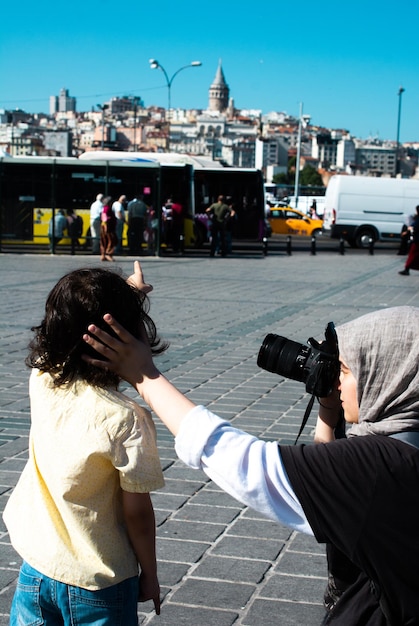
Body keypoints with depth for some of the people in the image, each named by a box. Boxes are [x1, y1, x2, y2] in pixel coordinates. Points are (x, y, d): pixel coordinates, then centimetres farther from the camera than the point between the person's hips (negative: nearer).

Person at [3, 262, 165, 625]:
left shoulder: (42, 382, -10)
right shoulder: (126, 420, -25)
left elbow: (70, 330, 12)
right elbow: (137, 511, -16)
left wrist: (126, 291, 23)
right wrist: (150, 574, 0)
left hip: (35, 571, 5)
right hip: (98, 586, -4)